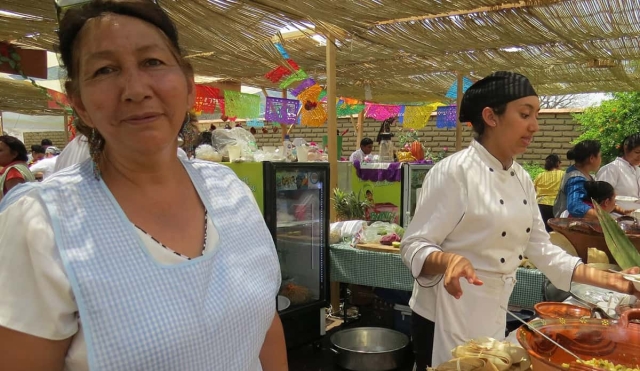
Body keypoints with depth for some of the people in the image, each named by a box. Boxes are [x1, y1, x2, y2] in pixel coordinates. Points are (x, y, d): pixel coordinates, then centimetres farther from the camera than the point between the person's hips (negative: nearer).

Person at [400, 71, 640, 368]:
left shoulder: (522, 179, 5)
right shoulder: (454, 172, -19)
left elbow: (539, 248, 9)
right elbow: (414, 246, -19)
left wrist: (611, 280, 5)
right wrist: (448, 260, -39)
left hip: (495, 314, 8)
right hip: (449, 315, -7)